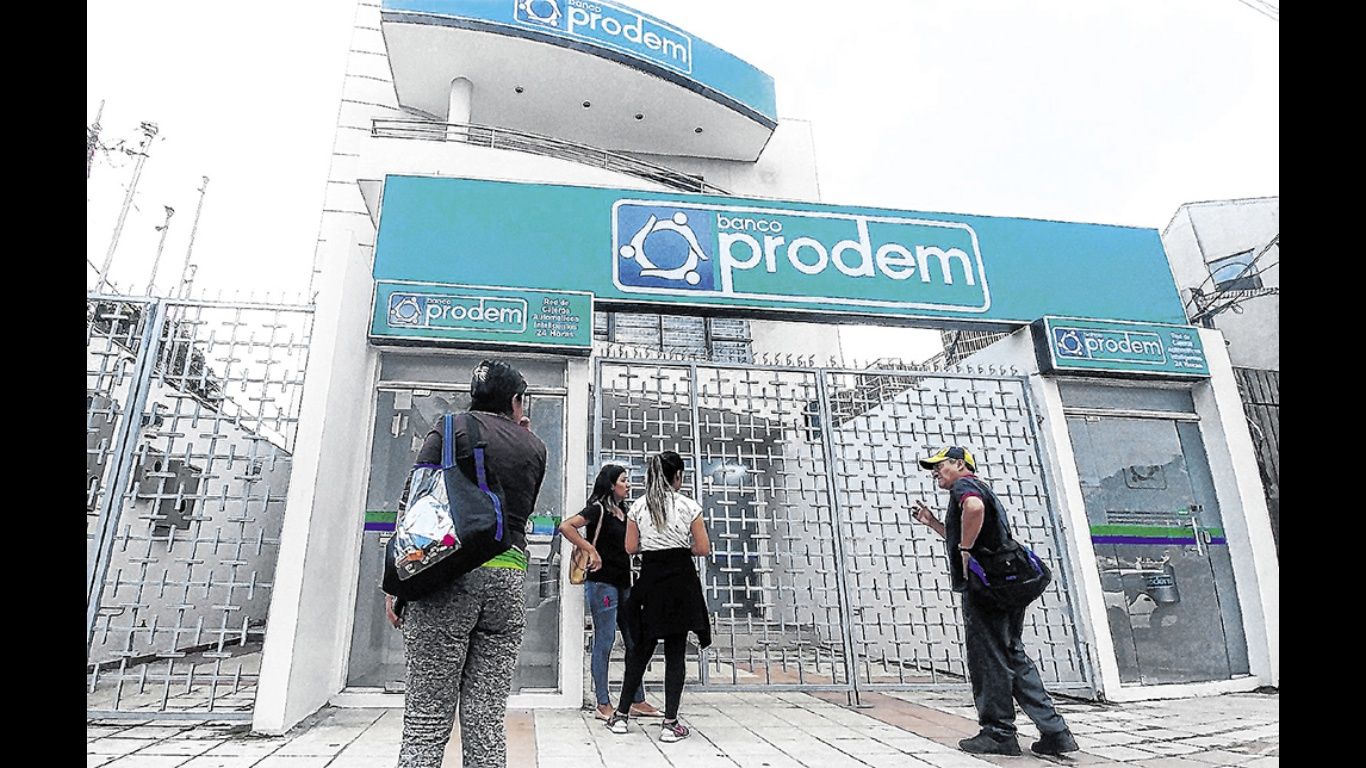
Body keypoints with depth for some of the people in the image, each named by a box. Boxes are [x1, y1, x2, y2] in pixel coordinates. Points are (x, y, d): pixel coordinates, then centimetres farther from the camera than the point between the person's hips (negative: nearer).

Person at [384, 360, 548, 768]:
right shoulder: (535, 447, 12)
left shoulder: (453, 427, 5)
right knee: (487, 720, 7)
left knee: (427, 720, 2)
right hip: (509, 578, 2)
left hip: (449, 574, -2)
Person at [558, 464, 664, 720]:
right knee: (604, 642, -1)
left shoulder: (623, 511, 14)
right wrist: (591, 551, -20)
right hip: (602, 582, -8)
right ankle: (603, 705, 10)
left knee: (633, 641, 9)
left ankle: (638, 702, 18)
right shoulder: (598, 509, -9)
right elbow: (566, 527, -21)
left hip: (624, 583, 8)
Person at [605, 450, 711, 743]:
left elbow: (631, 547, 3)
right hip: (681, 580, -2)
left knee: (641, 648, 15)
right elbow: (703, 548, -5)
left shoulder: (638, 506, 2)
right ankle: (670, 723, 7)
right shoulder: (689, 506, -5)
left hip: (650, 580, 3)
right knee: (675, 653, 4)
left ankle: (621, 715, 22)